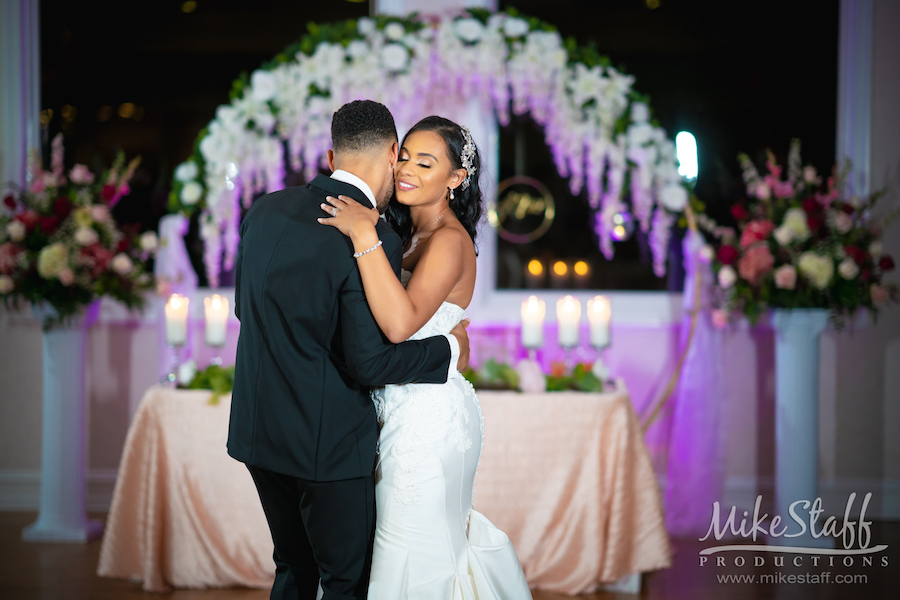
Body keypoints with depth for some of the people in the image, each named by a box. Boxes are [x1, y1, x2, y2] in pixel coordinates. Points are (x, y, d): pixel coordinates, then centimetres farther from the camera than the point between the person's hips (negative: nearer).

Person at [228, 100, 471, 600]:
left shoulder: (265, 210, 2)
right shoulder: (374, 240, -19)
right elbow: (368, 362, -19)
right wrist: (448, 351, -5)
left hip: (257, 428, 7)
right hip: (327, 441, -7)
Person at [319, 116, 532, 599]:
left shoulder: (450, 241, -18)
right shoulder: (409, 235, 10)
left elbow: (401, 324, -33)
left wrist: (365, 237, -33)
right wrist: (368, 231, -2)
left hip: (428, 418, -9)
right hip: (401, 409, 9)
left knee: (414, 557, 4)